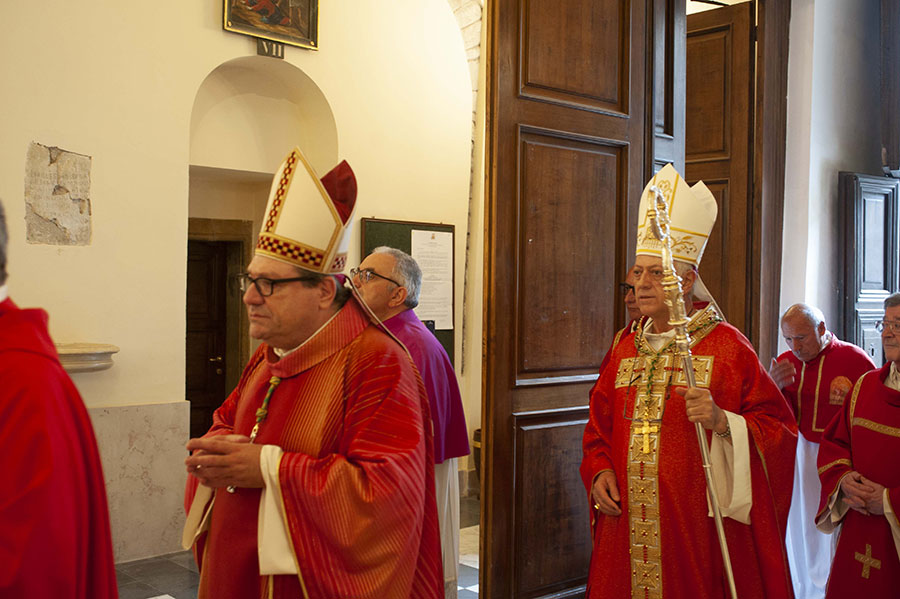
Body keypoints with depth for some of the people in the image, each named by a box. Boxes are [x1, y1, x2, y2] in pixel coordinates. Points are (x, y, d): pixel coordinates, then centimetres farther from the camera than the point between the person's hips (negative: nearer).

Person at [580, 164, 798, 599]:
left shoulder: (727, 347, -5)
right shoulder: (626, 349, 10)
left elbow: (780, 428, -6)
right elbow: (599, 428, 18)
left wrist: (723, 422, -22)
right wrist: (599, 473, 1)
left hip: (698, 528, -4)